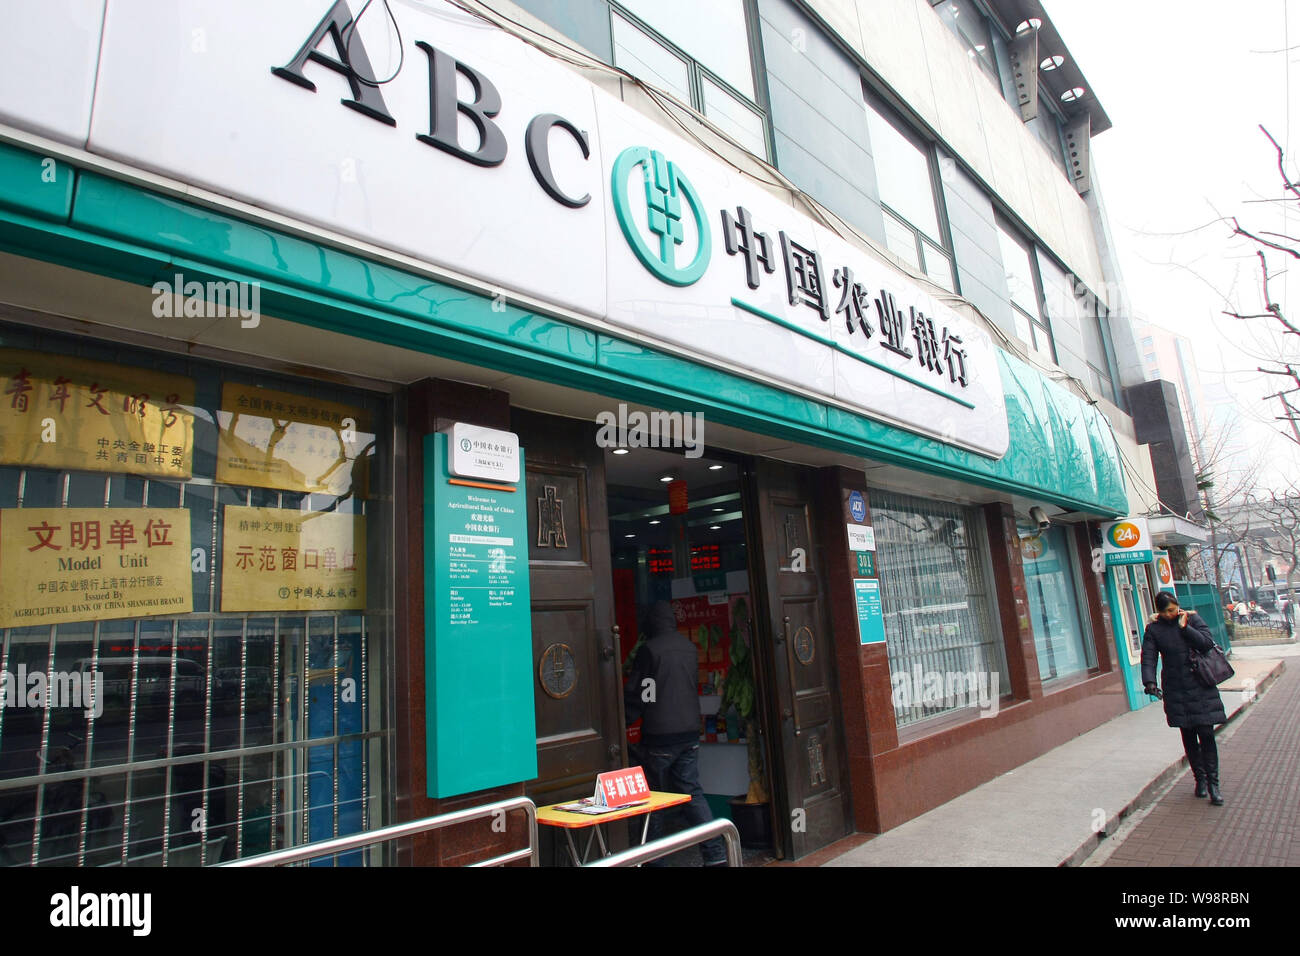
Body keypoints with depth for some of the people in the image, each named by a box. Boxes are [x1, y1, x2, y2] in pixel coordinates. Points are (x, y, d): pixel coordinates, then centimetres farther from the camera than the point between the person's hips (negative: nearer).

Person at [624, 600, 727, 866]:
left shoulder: (649, 650, -11)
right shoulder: (690, 647, 6)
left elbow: (636, 694, -9)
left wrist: (622, 721, 3)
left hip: (659, 734, -5)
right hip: (690, 731, 5)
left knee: (654, 795, 7)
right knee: (692, 791, 10)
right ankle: (716, 853, 6)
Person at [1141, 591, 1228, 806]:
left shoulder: (1193, 619, 2)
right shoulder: (1153, 629, 2)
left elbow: (1207, 643, -10)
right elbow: (1148, 658, -5)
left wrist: (1184, 627, -16)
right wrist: (1149, 682, -19)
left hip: (1200, 687, -1)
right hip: (1175, 691, 1)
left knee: (1206, 734, -3)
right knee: (1188, 736, 7)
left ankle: (1213, 783, 6)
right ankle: (1200, 778, 20)